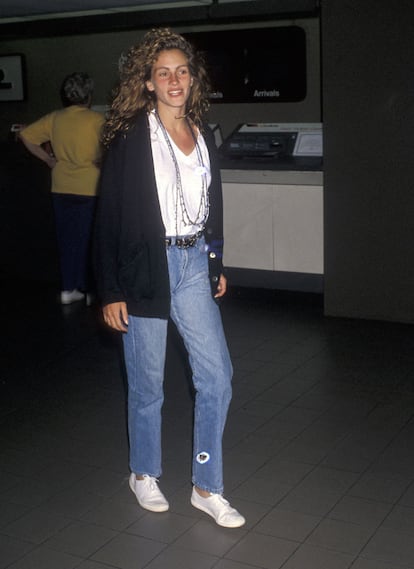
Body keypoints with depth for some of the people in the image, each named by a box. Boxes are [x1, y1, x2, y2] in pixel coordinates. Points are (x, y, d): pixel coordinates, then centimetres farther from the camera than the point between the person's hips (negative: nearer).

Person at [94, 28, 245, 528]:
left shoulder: (203, 136, 8)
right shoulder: (130, 138, -8)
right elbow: (109, 216, -9)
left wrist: (217, 265, 16)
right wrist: (110, 291, -12)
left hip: (194, 265, 5)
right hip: (146, 268, -5)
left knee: (217, 377, 3)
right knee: (148, 383, 8)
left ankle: (207, 487, 18)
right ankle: (144, 474, 32)